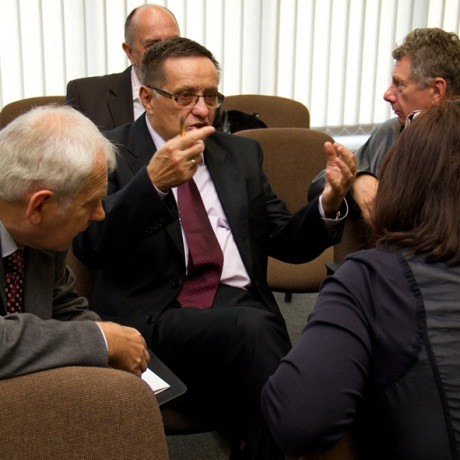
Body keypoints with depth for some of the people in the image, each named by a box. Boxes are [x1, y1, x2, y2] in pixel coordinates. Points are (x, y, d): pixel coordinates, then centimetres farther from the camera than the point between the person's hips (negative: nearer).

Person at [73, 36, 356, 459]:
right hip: (155, 314, -3)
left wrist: (329, 203, -3)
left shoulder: (242, 153, 19)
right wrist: (152, 182, -25)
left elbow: (288, 244, 18)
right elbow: (89, 246, -10)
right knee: (251, 328, -32)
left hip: (244, 308, 4)